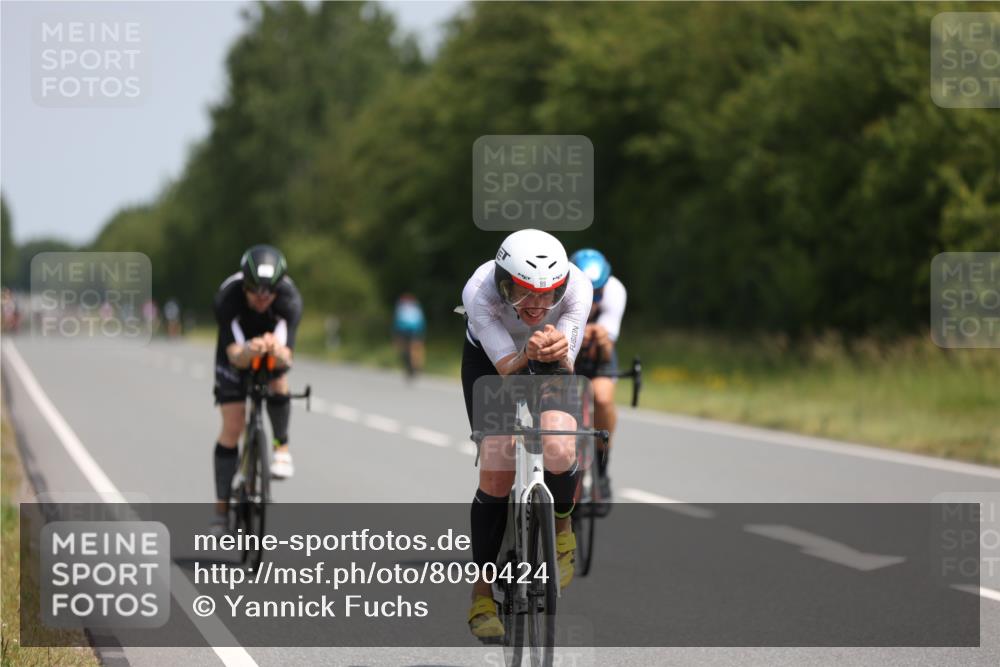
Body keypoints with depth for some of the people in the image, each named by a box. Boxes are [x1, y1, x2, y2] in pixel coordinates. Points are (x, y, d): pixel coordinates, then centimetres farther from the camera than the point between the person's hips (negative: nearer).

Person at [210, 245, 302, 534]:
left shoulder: (290, 299, -35)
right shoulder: (227, 298, -36)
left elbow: (286, 357, -42)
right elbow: (235, 354, -42)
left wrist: (277, 350, -65)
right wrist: (249, 351, -64)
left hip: (274, 353, 0)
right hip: (236, 352, 0)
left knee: (279, 383, -32)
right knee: (232, 428, -8)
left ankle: (281, 447, -5)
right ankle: (221, 507, 3)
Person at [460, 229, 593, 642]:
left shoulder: (576, 287, -34)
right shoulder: (479, 292, -37)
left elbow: (567, 369, -32)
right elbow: (506, 368, -35)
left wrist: (557, 353, -55)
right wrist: (528, 355, -58)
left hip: (551, 366, 1)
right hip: (489, 359, -1)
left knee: (559, 452, -26)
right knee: (496, 474, -13)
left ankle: (561, 530, 7)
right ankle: (481, 595, 1)